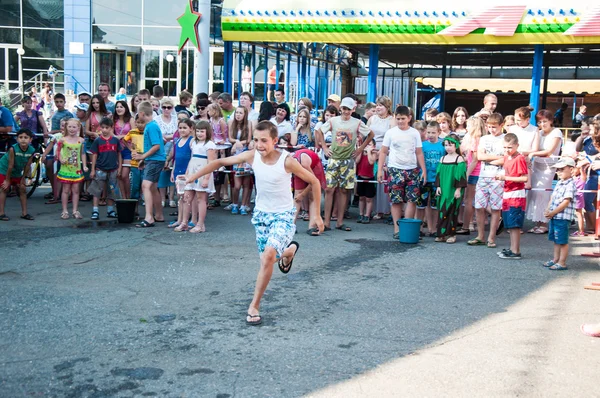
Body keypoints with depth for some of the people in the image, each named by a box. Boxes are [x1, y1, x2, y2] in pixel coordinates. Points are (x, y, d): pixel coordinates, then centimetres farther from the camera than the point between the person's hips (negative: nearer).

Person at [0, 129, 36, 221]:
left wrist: (23, 179, -4)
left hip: (17, 172, 5)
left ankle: (24, 213, 11)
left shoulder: (32, 151, -21)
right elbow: (10, 166, -25)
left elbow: (27, 166, -10)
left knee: (22, 189, 4)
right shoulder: (13, 149, -33)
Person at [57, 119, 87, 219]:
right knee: (66, 190, 4)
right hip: (65, 169, -2)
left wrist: (85, 165, 2)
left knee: (75, 190, 6)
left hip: (77, 169, 2)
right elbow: (58, 151, 2)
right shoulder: (63, 140, -5)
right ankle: (65, 211, 12)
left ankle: (75, 210, 14)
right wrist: (61, 159, -15)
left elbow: (83, 153, 7)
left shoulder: (81, 140, 0)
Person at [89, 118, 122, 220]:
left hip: (112, 170, 2)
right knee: (97, 191, -1)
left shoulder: (116, 140, 2)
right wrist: (93, 169, -2)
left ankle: (110, 211, 20)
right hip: (100, 170, -2)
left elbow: (119, 155, 8)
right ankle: (95, 211, 3)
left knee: (111, 191, 10)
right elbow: (94, 155, 1)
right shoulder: (98, 141, -1)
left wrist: (119, 168, 5)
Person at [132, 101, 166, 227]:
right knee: (153, 188, 17)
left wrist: (143, 156, -17)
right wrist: (143, 157, 17)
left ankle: (149, 218, -23)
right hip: (152, 160, 11)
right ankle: (159, 216, 28)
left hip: (155, 160, -11)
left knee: (146, 186, -18)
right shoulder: (151, 125, 13)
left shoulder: (151, 127, -16)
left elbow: (156, 146, -22)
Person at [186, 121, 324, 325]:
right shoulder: (252, 156, -13)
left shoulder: (287, 161, -22)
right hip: (261, 214, 5)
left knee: (268, 256, -25)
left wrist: (317, 215, -8)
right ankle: (290, 250, 51)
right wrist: (194, 176, -8)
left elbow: (314, 182, -11)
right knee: (268, 258, 14)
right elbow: (221, 162, -1)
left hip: (283, 215, -4)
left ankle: (254, 307, -12)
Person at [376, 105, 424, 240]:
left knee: (412, 199, -4)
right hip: (395, 169, -2)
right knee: (396, 200, -1)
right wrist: (380, 170, -2)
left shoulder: (415, 133, 7)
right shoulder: (391, 132, 2)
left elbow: (419, 153, 9)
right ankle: (397, 229, 5)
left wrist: (424, 170, 4)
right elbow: (383, 152, 4)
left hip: (412, 170, 2)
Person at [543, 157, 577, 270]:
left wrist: (552, 213, -17)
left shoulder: (570, 185, -14)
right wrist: (547, 210, 0)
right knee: (555, 240, 17)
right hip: (554, 217, 9)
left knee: (562, 241, -1)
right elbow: (552, 197, 16)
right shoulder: (559, 183, 13)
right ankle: (555, 259, 29)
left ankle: (562, 263, 6)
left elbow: (565, 202, -19)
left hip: (563, 217, -9)